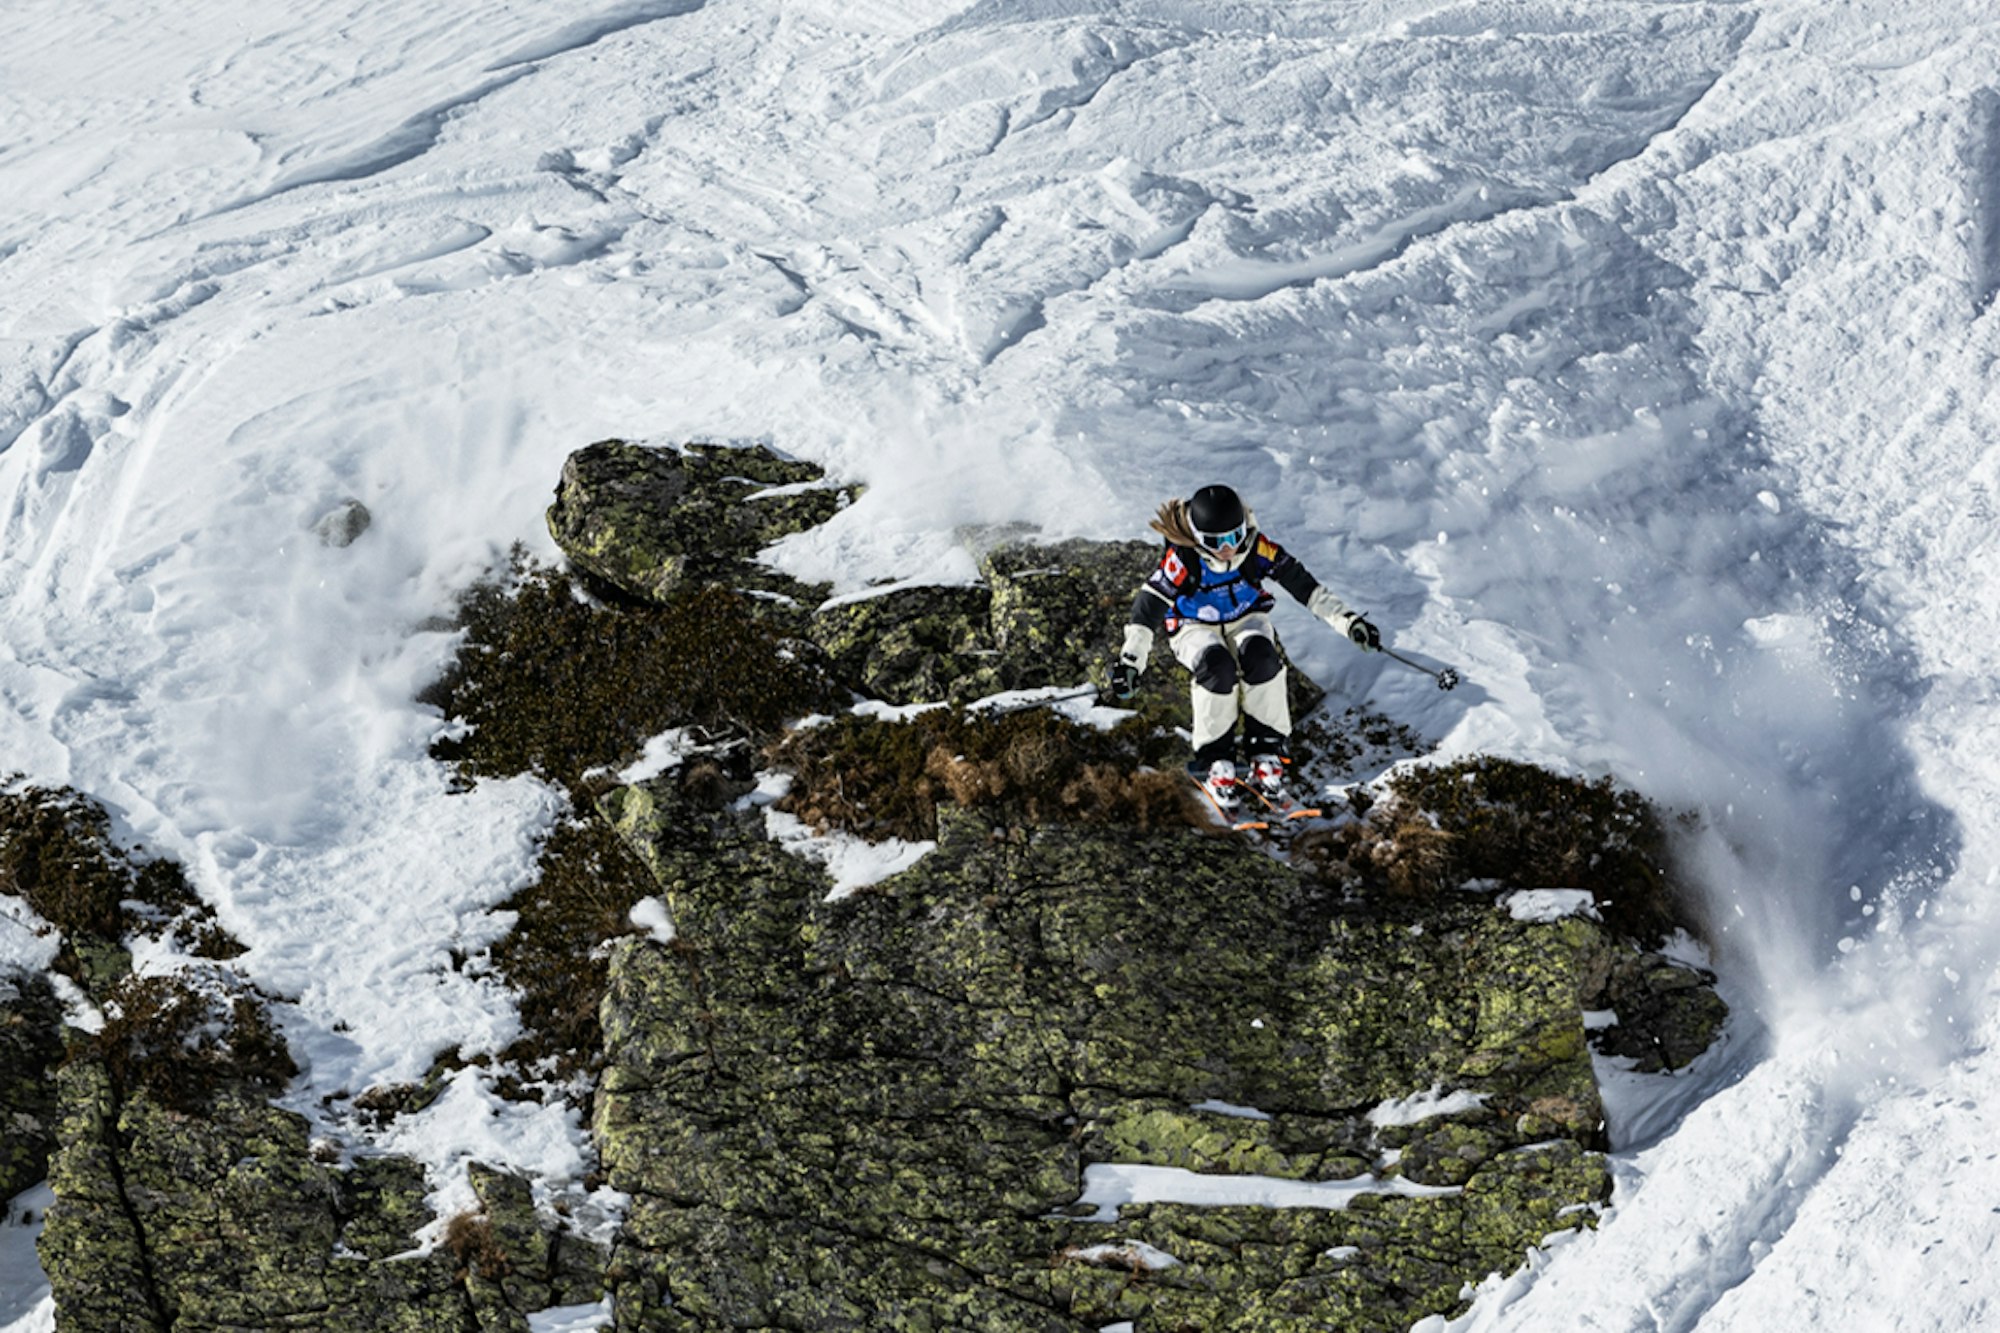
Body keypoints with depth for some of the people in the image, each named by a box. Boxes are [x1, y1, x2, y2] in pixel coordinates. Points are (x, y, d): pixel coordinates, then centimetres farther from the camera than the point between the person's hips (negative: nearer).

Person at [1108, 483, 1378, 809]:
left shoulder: (1256, 547, -18)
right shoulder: (1181, 559, -23)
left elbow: (1302, 583, -14)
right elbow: (1149, 605, -21)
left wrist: (1347, 620, -17)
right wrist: (1130, 659, -28)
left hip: (1247, 619, 2)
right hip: (1196, 628, -2)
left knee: (1261, 657, -33)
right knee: (1218, 666, -35)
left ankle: (1268, 751, -23)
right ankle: (1215, 760, -24)